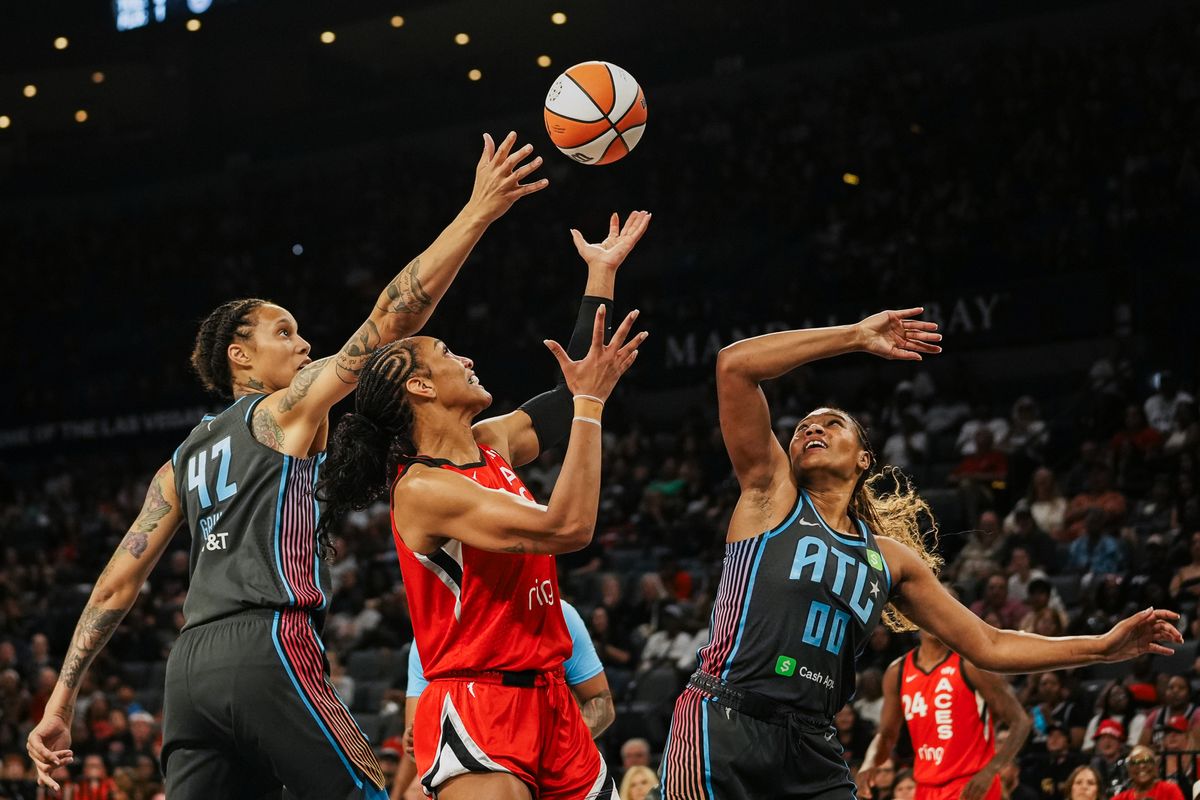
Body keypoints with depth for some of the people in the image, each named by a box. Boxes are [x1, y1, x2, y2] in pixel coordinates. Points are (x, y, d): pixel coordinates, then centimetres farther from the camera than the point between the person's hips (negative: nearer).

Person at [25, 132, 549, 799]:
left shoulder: (186, 459, 25)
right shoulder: (289, 408, 8)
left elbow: (119, 583, 20)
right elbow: (392, 317, 0)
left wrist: (63, 700, 19)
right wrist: (478, 213, 0)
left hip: (191, 664, 7)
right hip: (268, 645, -7)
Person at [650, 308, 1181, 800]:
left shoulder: (891, 558, 19)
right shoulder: (772, 494, 8)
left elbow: (986, 646, 23)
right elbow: (734, 365, -5)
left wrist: (1103, 647, 17)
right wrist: (856, 338, -1)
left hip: (812, 752, 5)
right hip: (723, 729, -4)